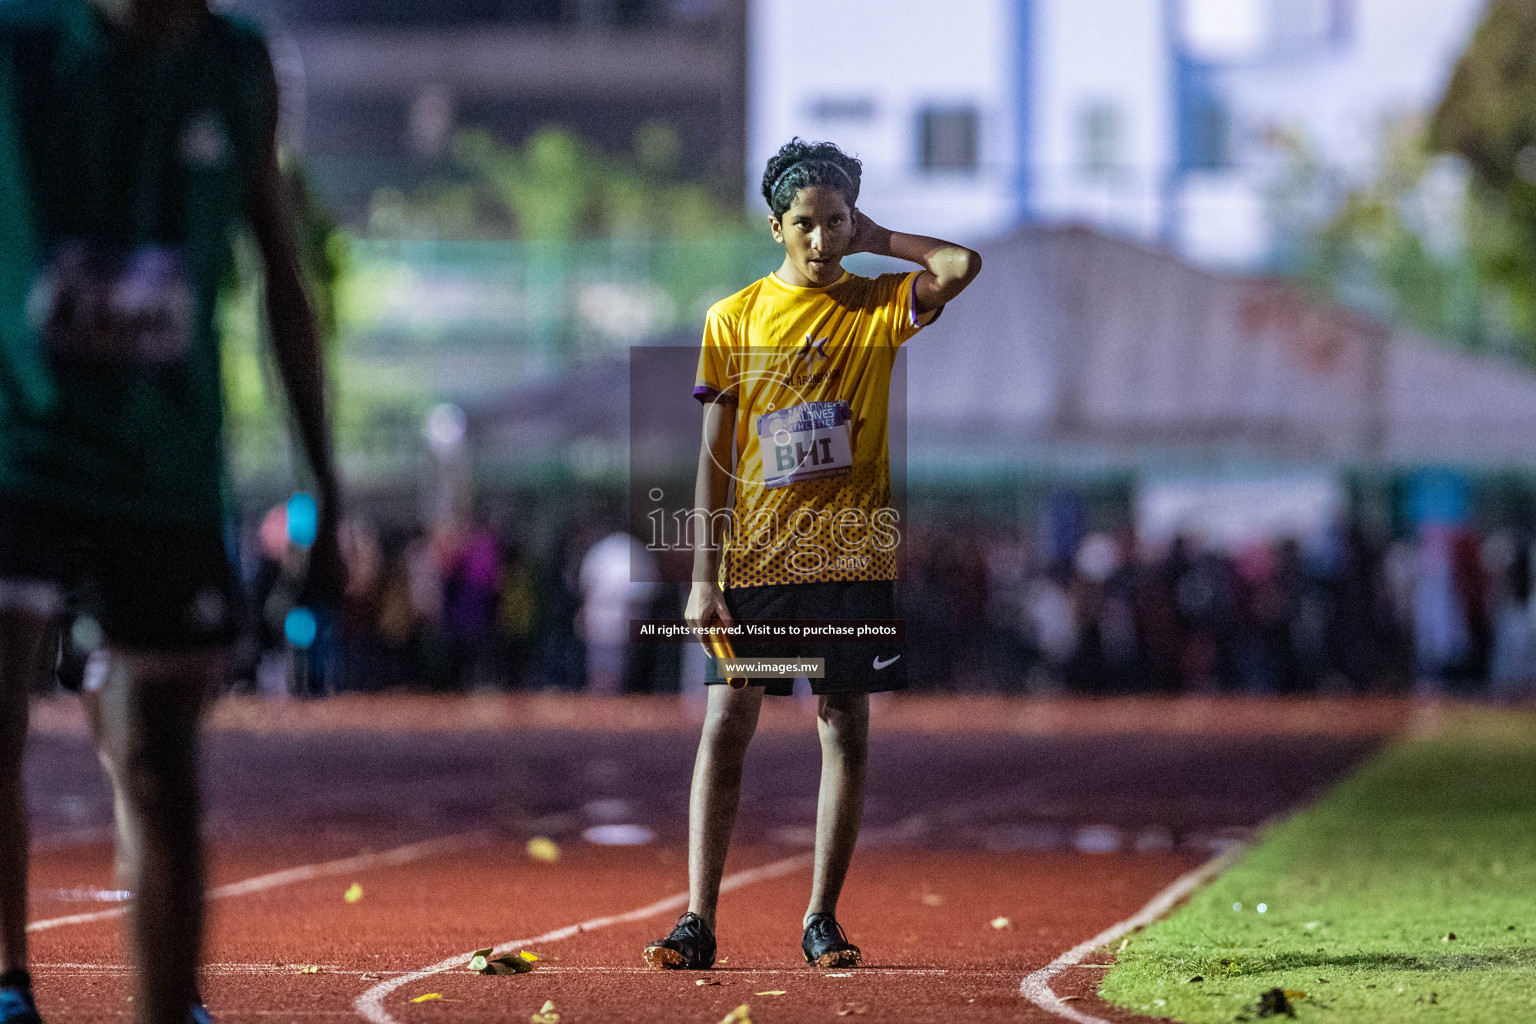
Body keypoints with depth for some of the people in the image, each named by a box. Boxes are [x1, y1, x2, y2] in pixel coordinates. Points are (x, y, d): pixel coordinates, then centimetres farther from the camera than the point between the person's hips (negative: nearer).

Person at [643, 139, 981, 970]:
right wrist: (704, 579, -2)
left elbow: (964, 266, -17)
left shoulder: (878, 305, 3)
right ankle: (698, 923, -2)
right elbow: (713, 456, 3)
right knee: (724, 729, -4)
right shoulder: (732, 320, 4)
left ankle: (822, 921, 11)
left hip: (853, 557, 0)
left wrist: (876, 240, -2)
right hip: (755, 558, 0)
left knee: (845, 731, 3)